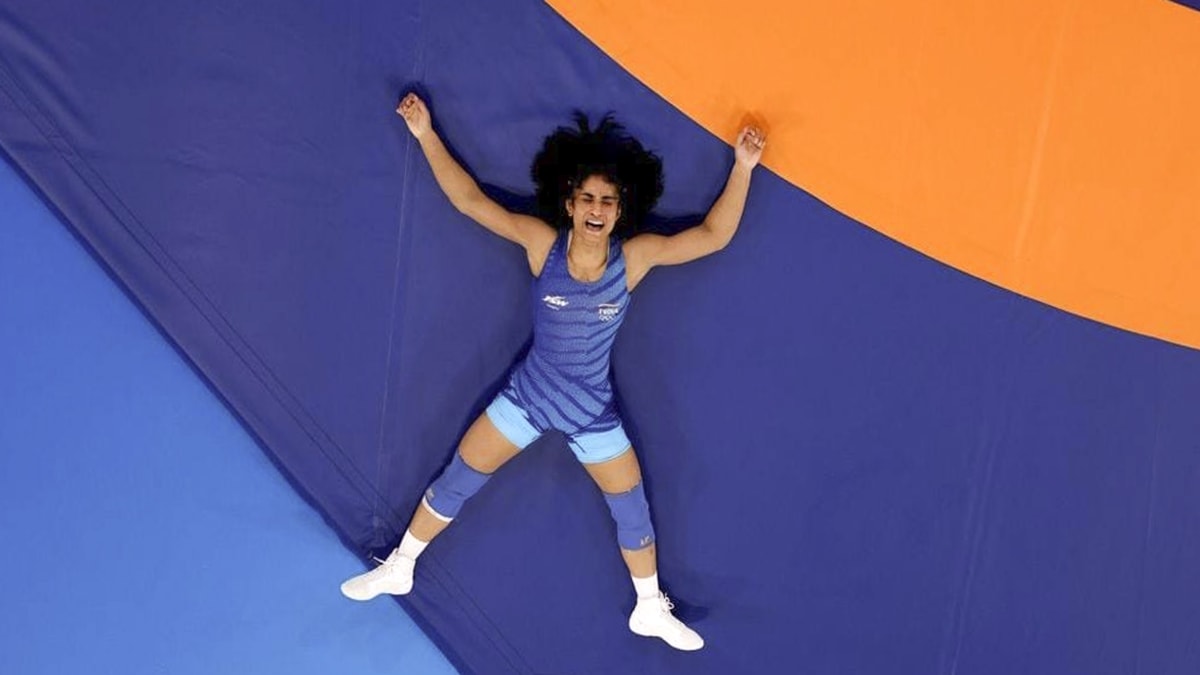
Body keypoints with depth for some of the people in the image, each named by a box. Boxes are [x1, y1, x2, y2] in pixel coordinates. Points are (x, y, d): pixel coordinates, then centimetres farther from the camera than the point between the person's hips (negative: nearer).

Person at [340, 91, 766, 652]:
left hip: (594, 414, 0)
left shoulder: (635, 256, -16)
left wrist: (741, 168, -26)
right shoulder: (542, 242, -16)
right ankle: (398, 569, 33)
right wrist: (426, 136, -18)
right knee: (454, 484, 9)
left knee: (632, 512, 10)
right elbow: (470, 200, -14)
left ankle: (651, 610, 35)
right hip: (526, 397, 0)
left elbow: (713, 235, -17)